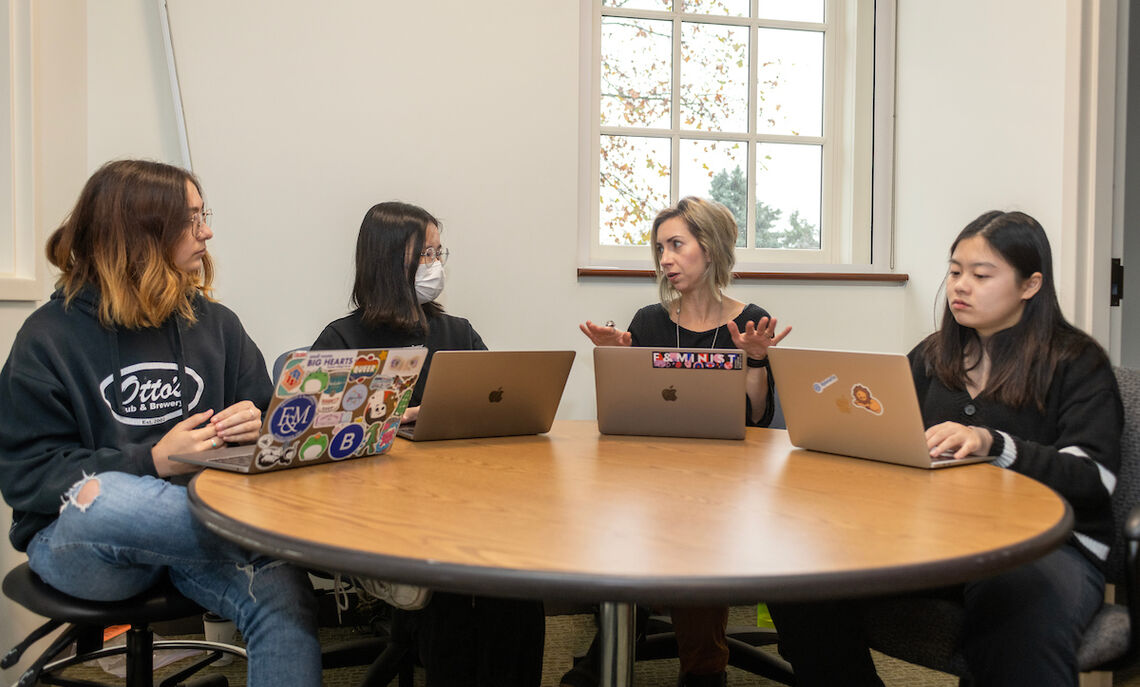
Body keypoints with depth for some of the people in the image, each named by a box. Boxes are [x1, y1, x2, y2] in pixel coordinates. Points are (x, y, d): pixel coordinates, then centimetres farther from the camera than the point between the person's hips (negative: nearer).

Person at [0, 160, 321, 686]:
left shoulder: (216, 322, 10)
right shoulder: (50, 336, -1)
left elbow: (270, 420, 16)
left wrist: (255, 429, -9)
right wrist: (153, 462, -18)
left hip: (199, 515, 2)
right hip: (77, 539, -1)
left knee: (284, 599, -31)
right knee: (99, 497, -39)